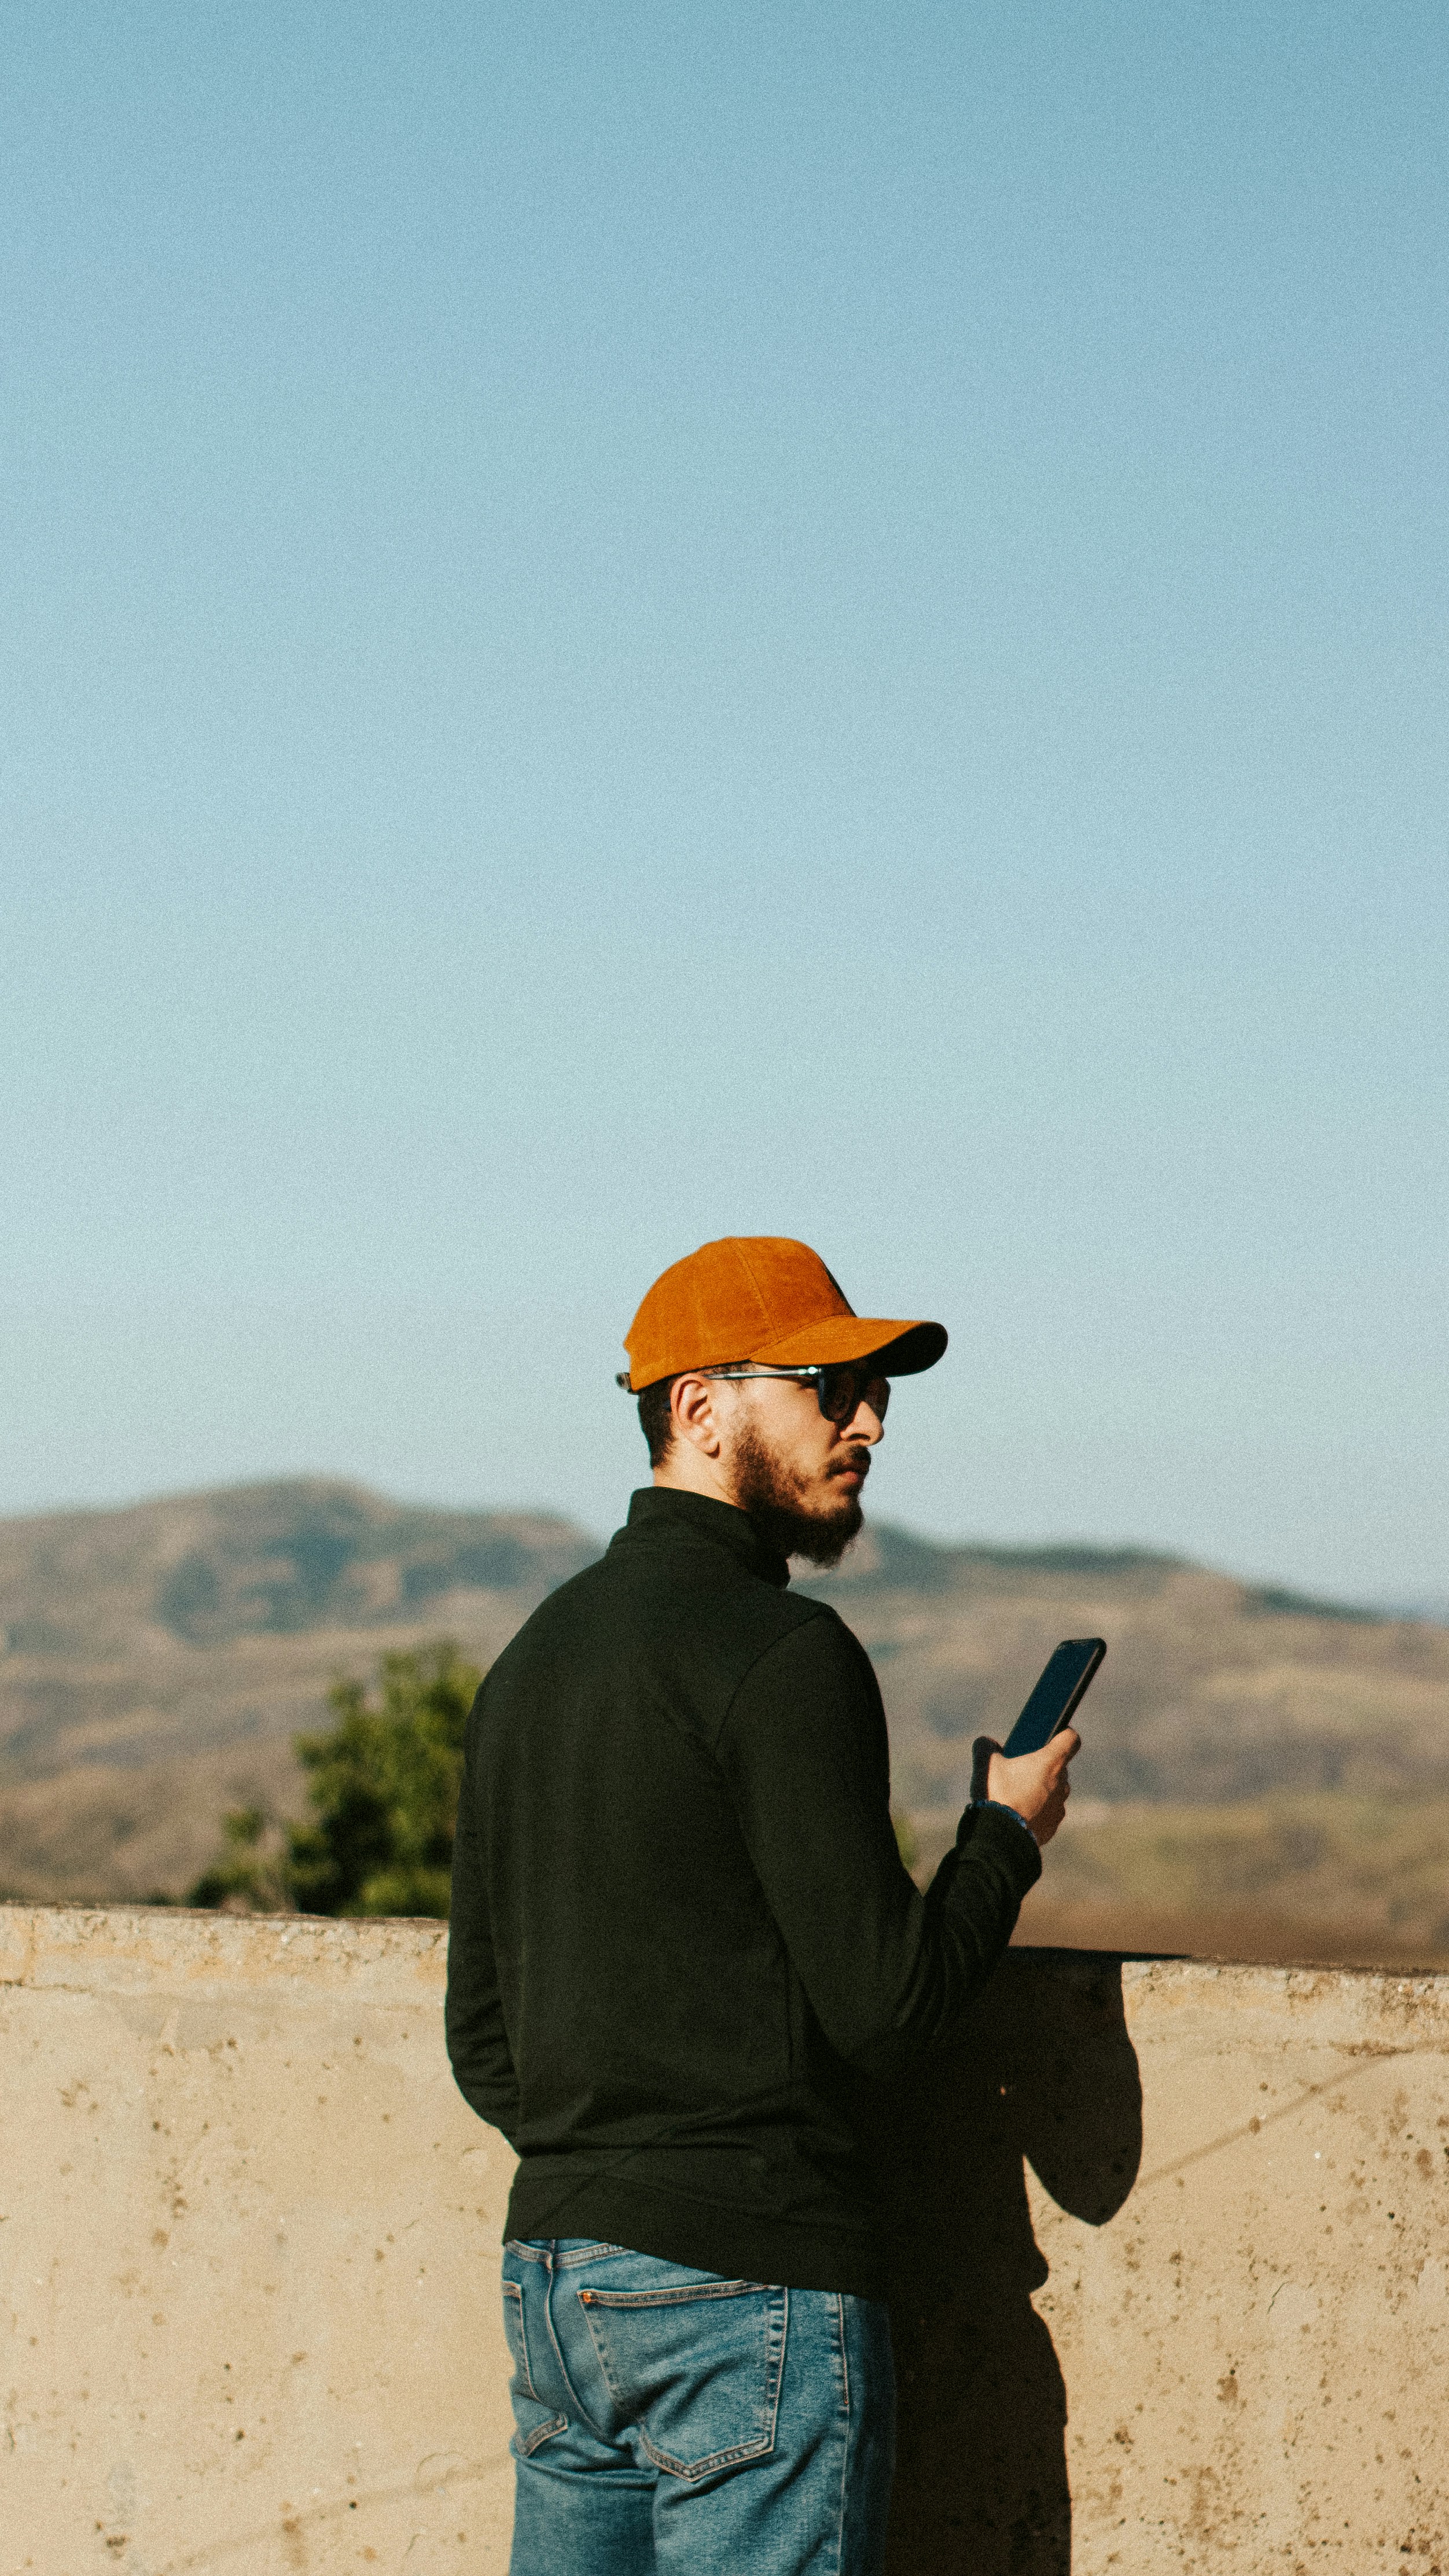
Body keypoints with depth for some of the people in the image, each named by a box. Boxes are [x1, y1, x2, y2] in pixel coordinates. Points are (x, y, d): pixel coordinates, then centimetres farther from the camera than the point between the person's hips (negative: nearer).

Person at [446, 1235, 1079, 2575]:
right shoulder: (781, 1655, -13)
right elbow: (887, 2006, -15)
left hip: (551, 2269, 8)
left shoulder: (533, 1658, 15)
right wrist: (1008, 1834, 1)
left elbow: (482, 2041, 18)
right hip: (750, 2284, -8)